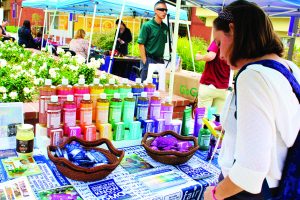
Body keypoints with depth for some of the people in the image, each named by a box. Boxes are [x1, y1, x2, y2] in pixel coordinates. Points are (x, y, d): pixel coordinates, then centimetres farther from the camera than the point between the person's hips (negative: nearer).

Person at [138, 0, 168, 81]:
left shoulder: (165, 27, 9)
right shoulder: (147, 25, -7)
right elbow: (141, 44, -9)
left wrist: (162, 58, 7)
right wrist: (145, 61, -14)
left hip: (160, 60, 6)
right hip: (149, 59, -5)